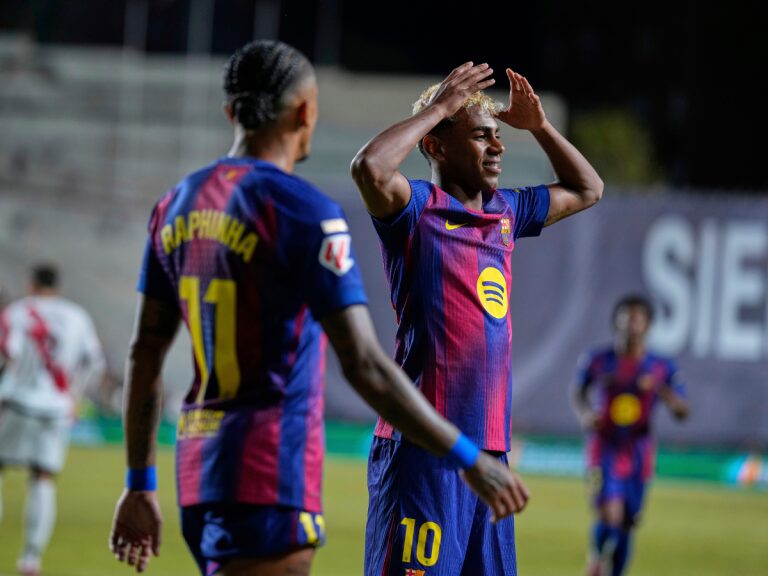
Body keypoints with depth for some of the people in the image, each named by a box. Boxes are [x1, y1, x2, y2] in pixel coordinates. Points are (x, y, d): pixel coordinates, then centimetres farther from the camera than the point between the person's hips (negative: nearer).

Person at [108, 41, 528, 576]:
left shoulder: (177, 205, 9)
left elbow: (145, 355, 14)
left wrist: (140, 484, 20)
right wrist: (470, 459, -12)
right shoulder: (304, 211, -13)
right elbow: (364, 365, -18)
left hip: (200, 466, 8)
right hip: (271, 472, -8)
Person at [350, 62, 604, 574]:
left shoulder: (504, 211, 18)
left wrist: (539, 125, 20)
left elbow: (587, 190, 34)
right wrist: (437, 108, -15)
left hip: (490, 444, 8)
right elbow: (370, 168, -26)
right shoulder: (417, 208, -4)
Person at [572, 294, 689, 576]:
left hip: (638, 454, 2)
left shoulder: (662, 367, -2)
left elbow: (682, 412, -2)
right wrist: (584, 413, -8)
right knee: (608, 516, -19)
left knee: (626, 525, 8)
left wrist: (662, 391, -22)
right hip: (604, 448, -2)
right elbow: (579, 392, 13)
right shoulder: (597, 361, -3)